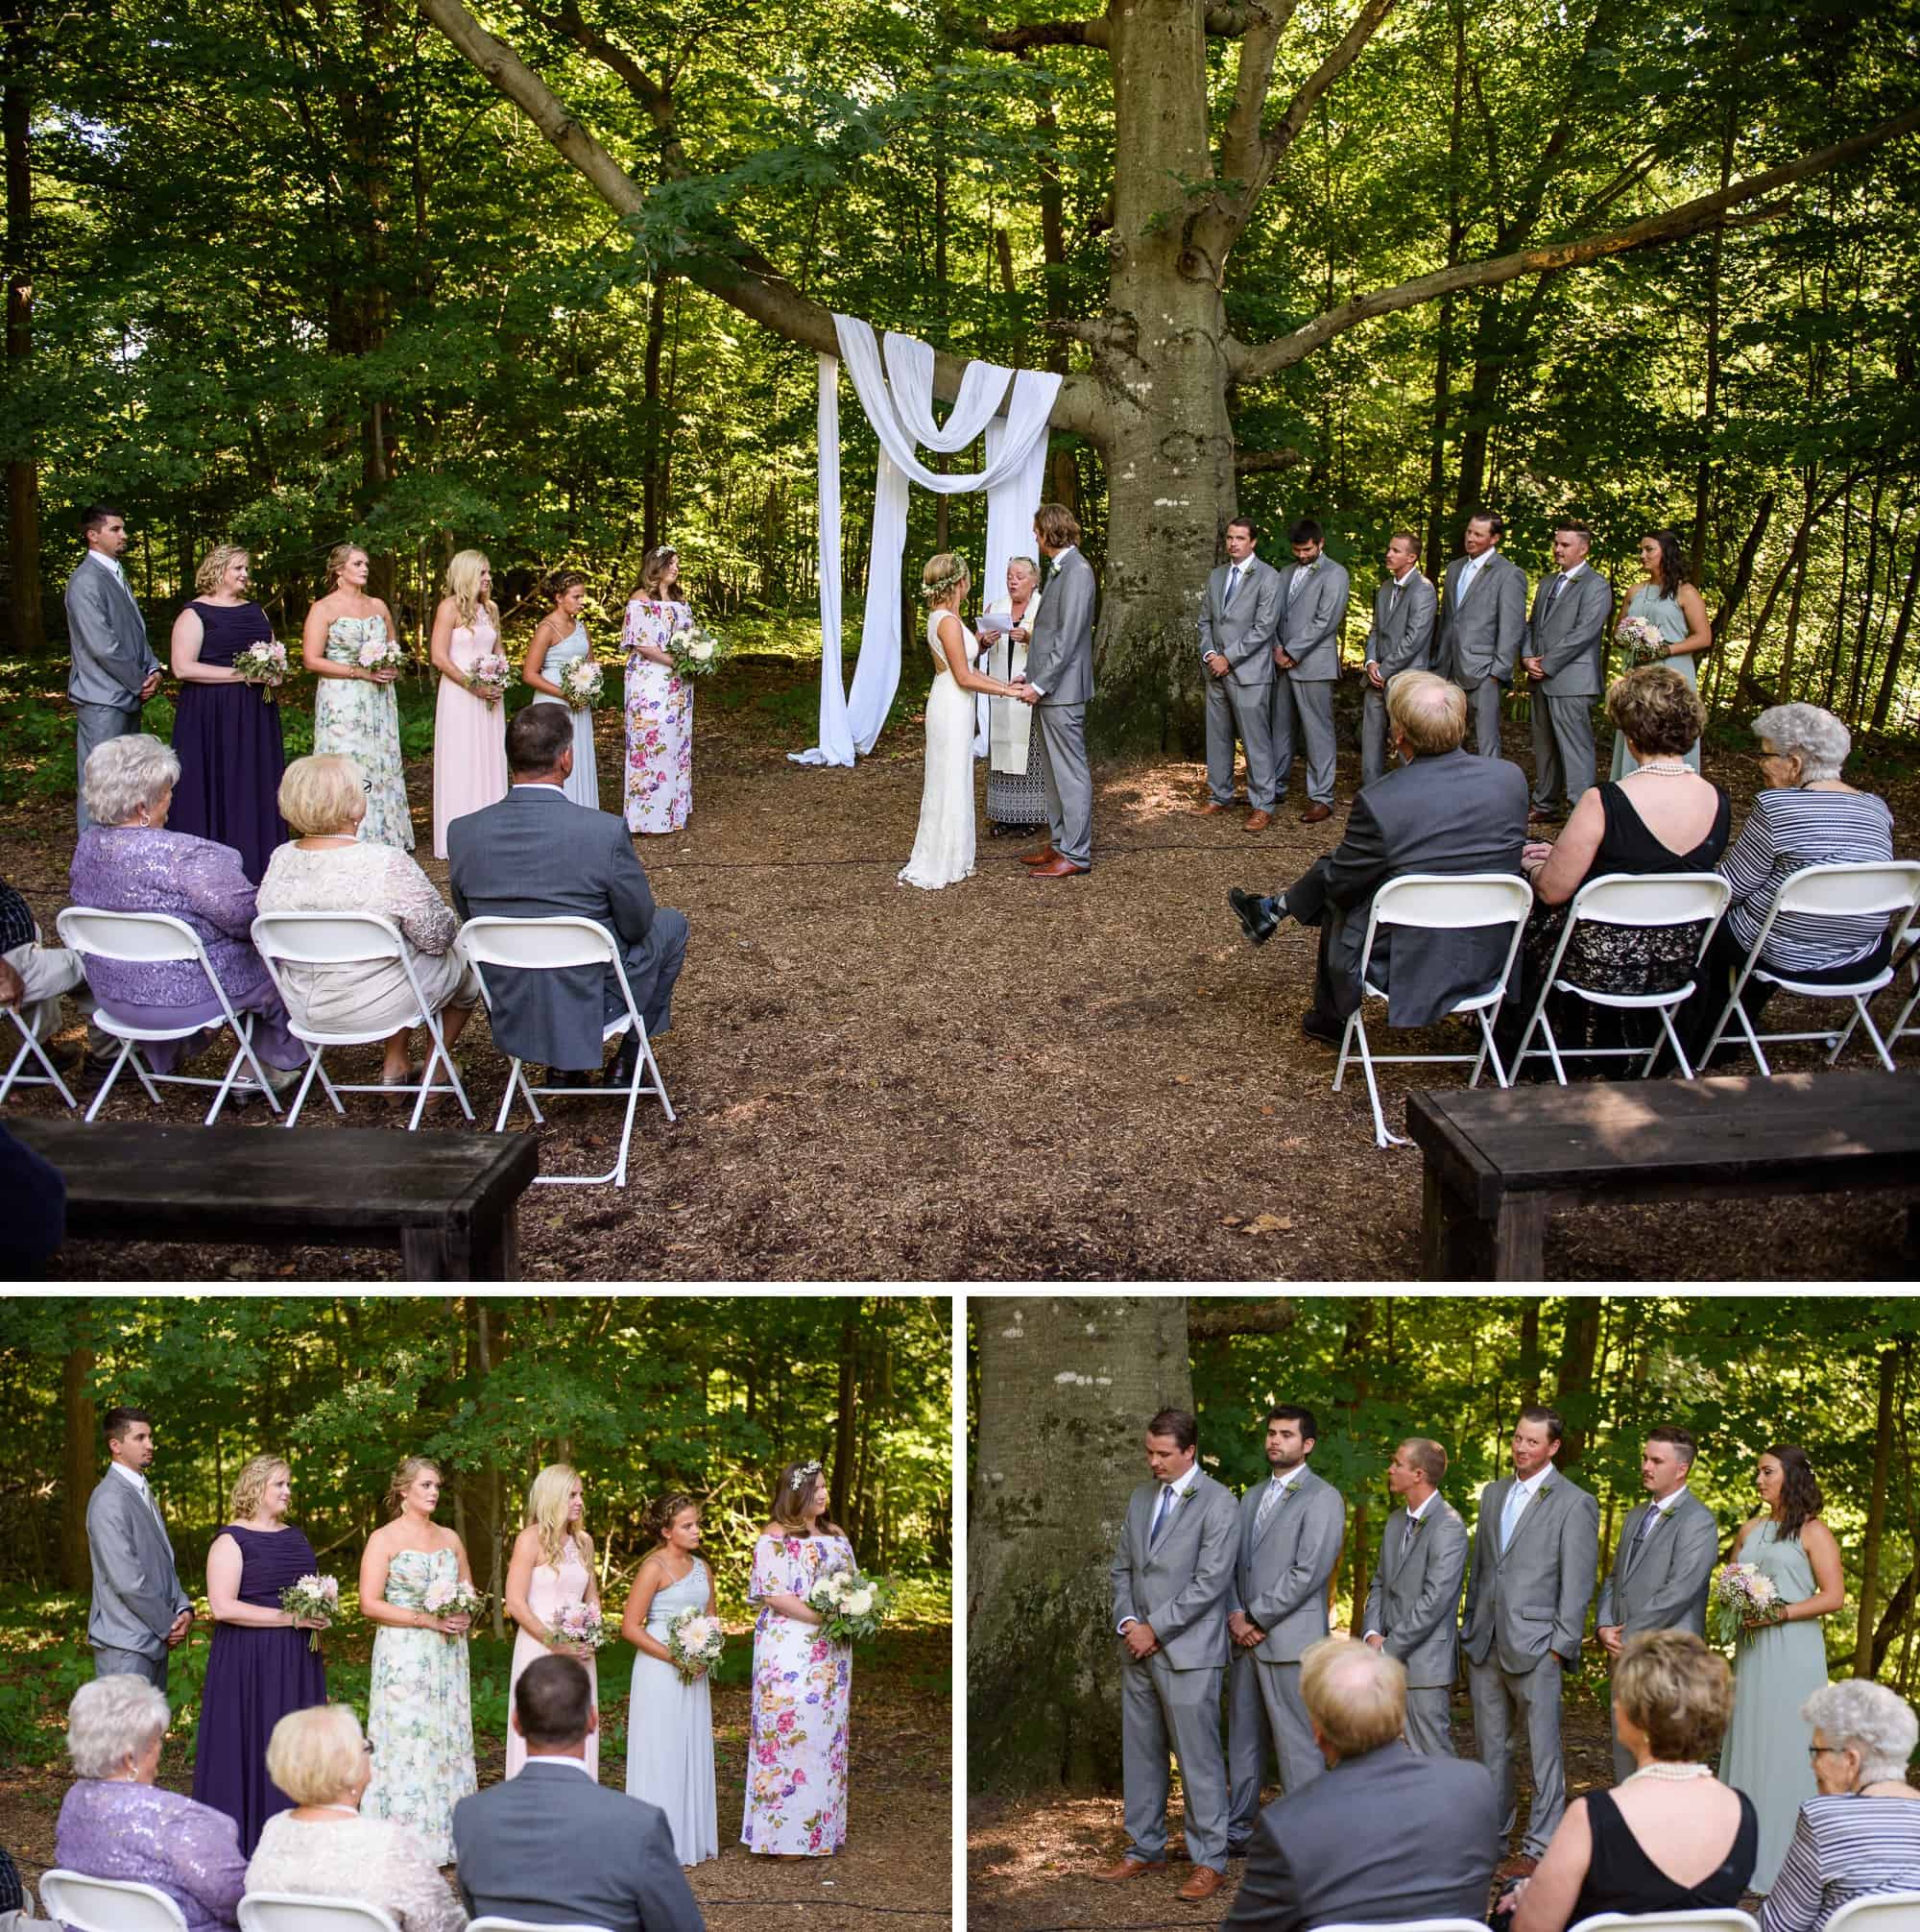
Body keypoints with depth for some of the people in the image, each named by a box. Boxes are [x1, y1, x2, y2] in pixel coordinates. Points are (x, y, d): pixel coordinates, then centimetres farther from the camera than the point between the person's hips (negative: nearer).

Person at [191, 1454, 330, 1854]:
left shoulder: (296, 1537, 13)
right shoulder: (231, 1540, -8)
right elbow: (222, 1607, -18)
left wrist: (320, 1611, 0)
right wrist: (289, 1617, -18)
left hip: (296, 1661, 7)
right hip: (248, 1661, -7)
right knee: (251, 1743, -4)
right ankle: (245, 1842, 6)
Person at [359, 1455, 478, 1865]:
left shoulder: (450, 1538, 13)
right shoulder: (384, 1539, -3)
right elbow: (369, 1604, -10)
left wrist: (465, 1614, -3)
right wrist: (427, 1619, -16)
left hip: (447, 1655, 5)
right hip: (403, 1655, -5)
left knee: (448, 1739, 4)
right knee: (406, 1741, -7)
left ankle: (442, 1841, 11)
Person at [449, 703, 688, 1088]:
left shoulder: (465, 833, -11)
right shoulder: (606, 831, -23)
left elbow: (469, 918, 4)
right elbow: (637, 925, -9)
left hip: (509, 1016, 4)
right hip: (590, 1008, -4)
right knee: (671, 923, 23)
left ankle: (562, 1062, 33)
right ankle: (628, 1063, 30)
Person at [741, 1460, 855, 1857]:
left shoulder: (836, 1535, 15)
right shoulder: (775, 1537, -7)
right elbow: (773, 1596, -15)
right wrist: (825, 1617, -19)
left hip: (831, 1652, 7)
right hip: (790, 1649, -7)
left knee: (827, 1732, 9)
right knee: (792, 1729, -8)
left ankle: (821, 1827, 16)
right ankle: (785, 1833, -2)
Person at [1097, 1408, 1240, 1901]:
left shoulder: (1218, 1503, -10)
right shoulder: (1141, 1498, 12)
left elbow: (1210, 1581, -15)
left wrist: (1154, 1628, -13)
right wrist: (1126, 1622, -1)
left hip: (1187, 1652, -7)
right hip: (1139, 1648, 7)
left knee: (1198, 1758, -1)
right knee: (1140, 1754, 13)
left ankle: (1209, 1861, 9)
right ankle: (1145, 1850, 25)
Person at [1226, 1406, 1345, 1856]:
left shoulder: (1322, 1498, -6)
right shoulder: (1252, 1497, 18)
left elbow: (1308, 1573, -14)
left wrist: (1256, 1619, -13)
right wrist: (1236, 1614, 0)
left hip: (1290, 1640, -7)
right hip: (1245, 1638, 7)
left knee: (1297, 1745, -5)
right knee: (1242, 1741, 15)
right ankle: (1237, 1831, 24)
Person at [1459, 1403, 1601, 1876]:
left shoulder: (1575, 1503, -7)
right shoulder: (1493, 1493, 12)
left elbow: (1578, 1583, -8)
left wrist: (1561, 1646, -12)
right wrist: (1469, 1625, 13)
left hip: (1534, 1643, -6)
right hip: (1484, 1641, 6)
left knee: (1543, 1748, 0)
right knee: (1490, 1742, 15)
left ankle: (1541, 1846, 6)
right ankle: (1493, 1824, 26)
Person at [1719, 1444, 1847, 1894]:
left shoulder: (1812, 1532, -4)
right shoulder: (1750, 1529, 14)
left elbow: (1834, 1596, -10)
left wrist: (1779, 1613, -15)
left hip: (1793, 1654, -6)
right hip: (1751, 1652, 6)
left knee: (1786, 1752, -4)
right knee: (1747, 1748, 6)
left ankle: (1784, 1866, 3)